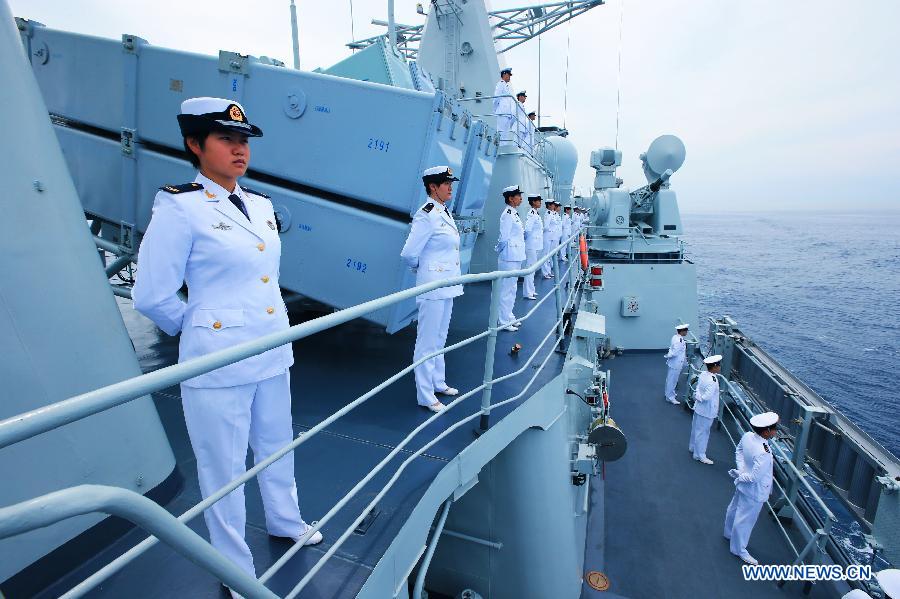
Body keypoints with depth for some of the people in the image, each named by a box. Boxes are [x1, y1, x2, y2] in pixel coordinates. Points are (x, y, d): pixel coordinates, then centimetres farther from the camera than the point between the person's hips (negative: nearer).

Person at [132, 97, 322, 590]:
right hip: (218, 361, -6)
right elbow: (151, 296, -10)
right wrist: (202, 328, 2)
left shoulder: (261, 205, 7)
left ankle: (284, 521, 49)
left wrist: (268, 328, 14)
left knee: (277, 446, 22)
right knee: (224, 467, 11)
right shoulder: (179, 208, -12)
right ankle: (237, 569, 35)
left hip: (272, 353, 6)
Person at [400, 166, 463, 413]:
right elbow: (409, 253, -18)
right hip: (432, 286, -9)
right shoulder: (427, 215, -17)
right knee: (427, 342, 1)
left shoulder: (444, 212, 11)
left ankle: (438, 383, 35)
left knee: (440, 338, 20)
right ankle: (425, 396, 13)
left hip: (447, 284, 9)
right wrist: (422, 269, 0)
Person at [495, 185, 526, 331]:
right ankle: (504, 322, 7)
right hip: (509, 257, -10)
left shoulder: (514, 213, 13)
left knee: (512, 287, 17)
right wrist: (500, 249, -4)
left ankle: (509, 317, 28)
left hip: (516, 257, 10)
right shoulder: (507, 214, -16)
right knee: (507, 289, -2)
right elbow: (504, 237, -17)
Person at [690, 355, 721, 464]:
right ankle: (699, 455, 19)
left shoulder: (703, 374, -2)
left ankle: (693, 447, 42)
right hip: (706, 411, -9)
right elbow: (707, 397, -33)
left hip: (699, 408, 9)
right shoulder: (712, 381, -29)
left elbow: (698, 389, 6)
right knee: (702, 432, 5)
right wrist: (699, 397, -15)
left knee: (696, 429, 24)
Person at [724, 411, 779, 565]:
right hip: (755, 491, -8)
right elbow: (755, 477, -30)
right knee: (745, 519, 12)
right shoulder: (763, 453, -37)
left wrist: (741, 469, -1)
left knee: (734, 508, 28)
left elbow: (738, 450, 4)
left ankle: (729, 533, 53)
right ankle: (739, 549, 31)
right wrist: (740, 476, -12)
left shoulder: (747, 436, -15)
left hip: (744, 486, 8)